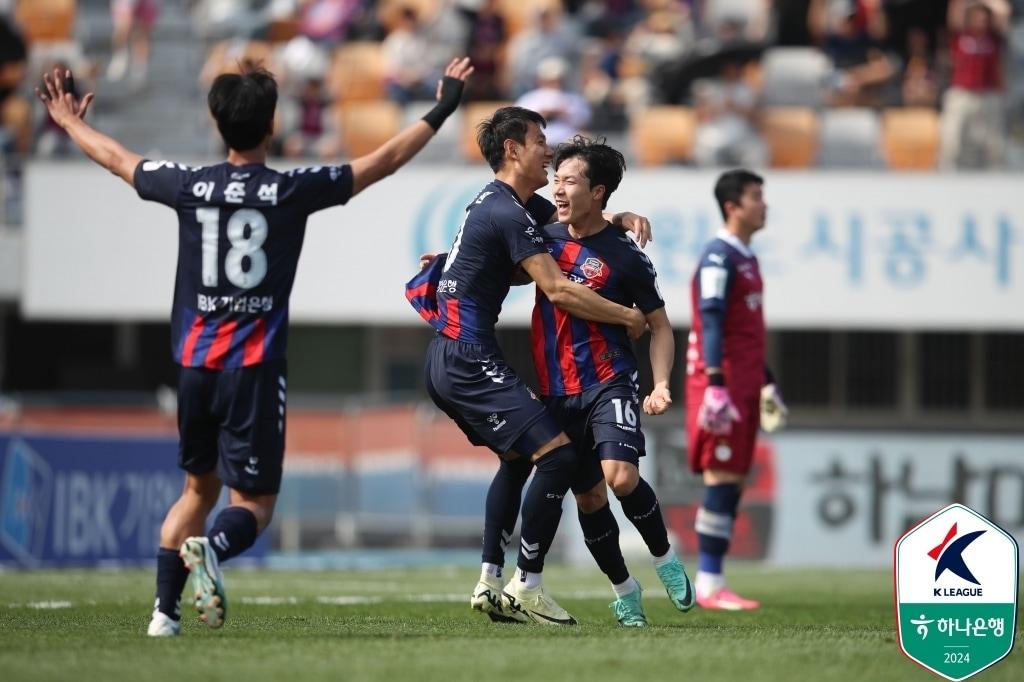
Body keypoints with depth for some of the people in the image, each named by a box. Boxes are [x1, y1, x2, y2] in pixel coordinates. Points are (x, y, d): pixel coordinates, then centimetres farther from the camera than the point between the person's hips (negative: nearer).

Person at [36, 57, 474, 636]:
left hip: (195, 364, 4)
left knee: (200, 487, 21)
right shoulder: (292, 191, -6)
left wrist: (71, 122, 38)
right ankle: (212, 547, -32)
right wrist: (441, 111, 14)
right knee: (255, 501, 1)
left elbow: (117, 160, 19)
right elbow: (383, 162, 2)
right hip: (255, 369, -4)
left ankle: (165, 610, 13)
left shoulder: (188, 186, 1)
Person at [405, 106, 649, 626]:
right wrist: (628, 318, -7)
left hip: (447, 360, 11)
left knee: (517, 457, 24)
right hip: (470, 361, -11)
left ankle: (489, 584, 21)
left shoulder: (517, 203, 16)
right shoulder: (506, 213, -15)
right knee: (558, 456, -14)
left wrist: (620, 220, 12)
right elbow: (559, 291, -18)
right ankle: (526, 587, -9)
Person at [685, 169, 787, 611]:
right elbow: (711, 322, -18)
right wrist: (716, 383, -25)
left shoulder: (746, 259, 19)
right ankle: (708, 585, -7)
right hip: (722, 382, -9)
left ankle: (713, 582, 9)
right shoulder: (719, 258, -11)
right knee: (721, 479, -9)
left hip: (744, 386, 9)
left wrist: (766, 383, 26)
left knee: (733, 481, 7)